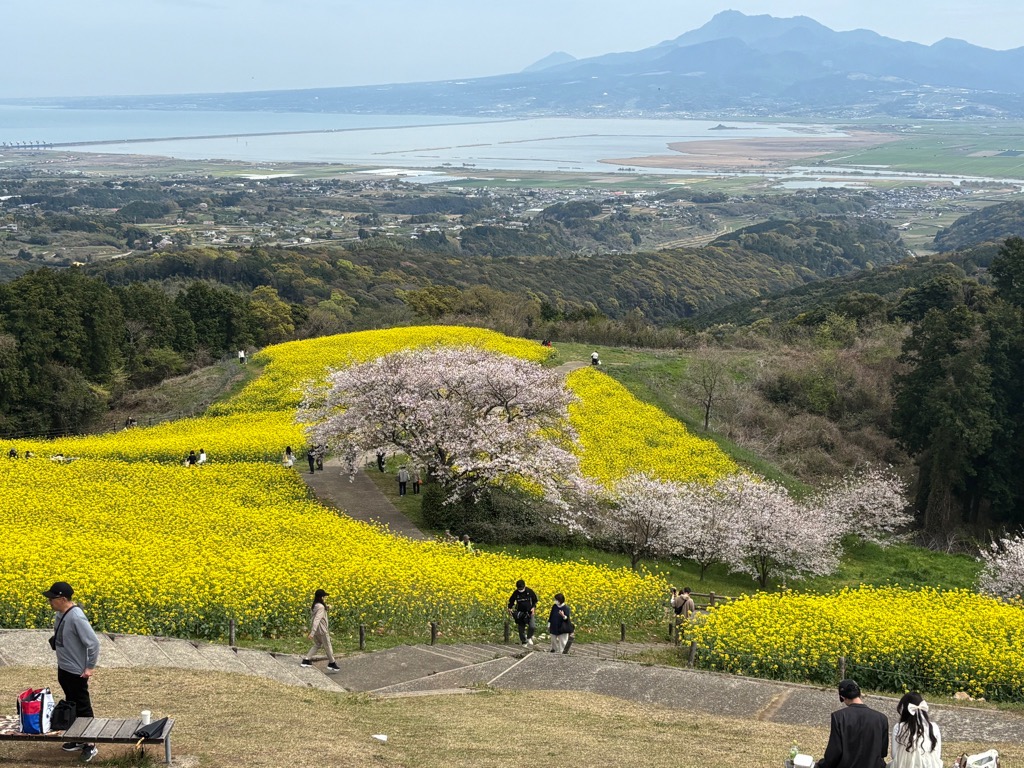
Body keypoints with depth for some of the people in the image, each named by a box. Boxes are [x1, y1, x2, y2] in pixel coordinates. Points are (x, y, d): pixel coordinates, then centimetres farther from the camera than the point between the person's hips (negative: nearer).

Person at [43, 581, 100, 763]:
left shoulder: (76, 617, -29)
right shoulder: (59, 614, -1)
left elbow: (93, 643, -27)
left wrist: (90, 667, -21)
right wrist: (63, 660, 17)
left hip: (76, 672, -9)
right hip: (63, 669, 9)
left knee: (82, 708, 2)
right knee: (70, 705, 20)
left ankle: (90, 745, 13)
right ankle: (78, 738, 34)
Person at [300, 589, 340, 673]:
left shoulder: (315, 605, 3)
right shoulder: (321, 607, -24)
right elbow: (317, 619, -29)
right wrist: (312, 633, -33)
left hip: (316, 630, 8)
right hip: (322, 630, -8)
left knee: (317, 645, 23)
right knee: (327, 647, 8)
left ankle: (306, 661, 15)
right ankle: (331, 664, 22)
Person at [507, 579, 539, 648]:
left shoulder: (530, 591, -10)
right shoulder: (515, 593, -10)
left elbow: (535, 600, 5)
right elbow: (511, 602, 6)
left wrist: (533, 607, -11)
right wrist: (510, 608, -10)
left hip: (529, 613, -1)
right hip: (520, 613, 1)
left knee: (532, 626, -19)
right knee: (521, 629, 4)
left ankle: (529, 637, 11)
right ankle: (524, 642, 24)